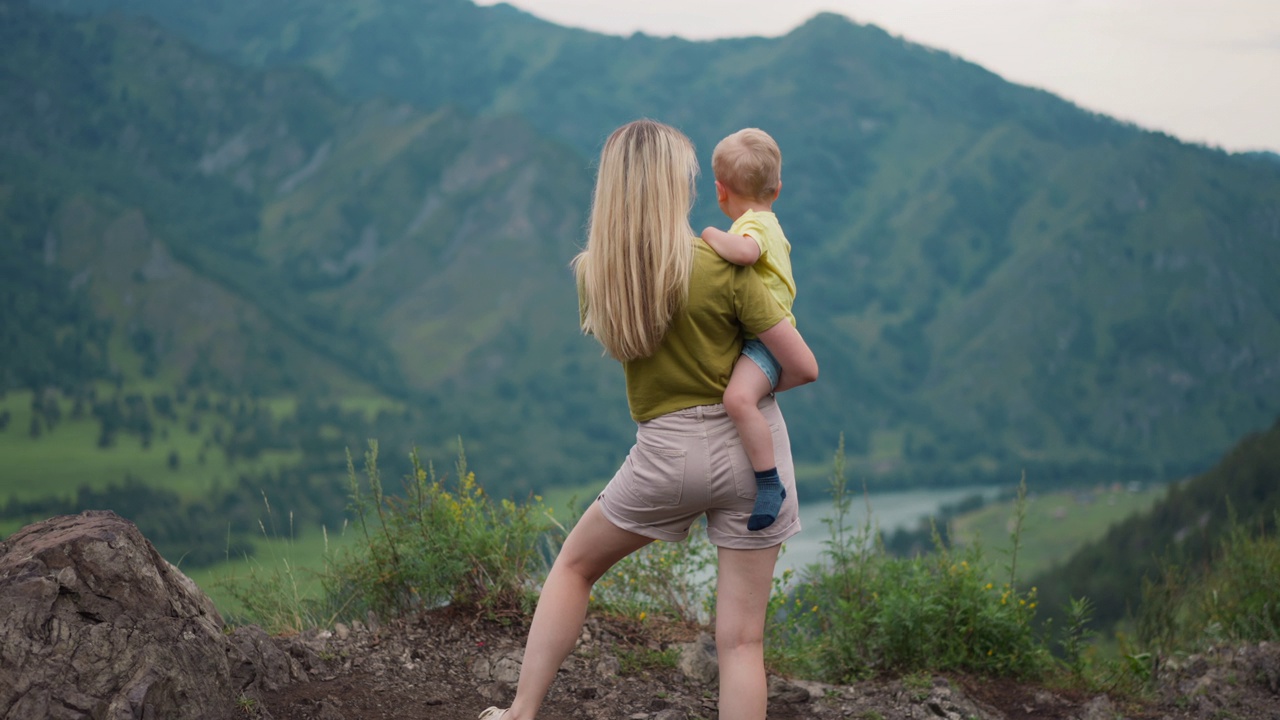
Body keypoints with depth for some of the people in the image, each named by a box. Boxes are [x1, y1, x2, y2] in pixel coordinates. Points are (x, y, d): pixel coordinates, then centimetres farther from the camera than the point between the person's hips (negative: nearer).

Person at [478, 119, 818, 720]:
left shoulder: (593, 274, -6)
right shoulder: (722, 268, -15)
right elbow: (803, 368, -11)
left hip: (669, 451, 2)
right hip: (751, 443, -1)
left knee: (574, 563, 26)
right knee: (742, 638, 5)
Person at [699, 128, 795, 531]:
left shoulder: (755, 226, -14)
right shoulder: (767, 225, 20)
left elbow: (744, 251, -38)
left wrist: (711, 236, -22)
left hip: (764, 342, -12)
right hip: (747, 340, 12)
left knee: (738, 397, -35)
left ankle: (770, 483, -33)